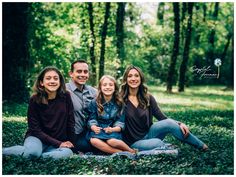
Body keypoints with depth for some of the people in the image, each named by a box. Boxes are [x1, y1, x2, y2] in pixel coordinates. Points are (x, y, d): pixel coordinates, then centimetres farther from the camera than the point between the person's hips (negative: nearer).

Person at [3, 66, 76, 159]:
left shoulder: (65, 97, -5)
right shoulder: (35, 100, -10)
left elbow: (70, 122, 2)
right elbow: (35, 129, -11)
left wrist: (71, 144, 0)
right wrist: (58, 144, -16)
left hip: (60, 141, 2)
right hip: (37, 138, -2)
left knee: (67, 153, -33)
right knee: (33, 151, -38)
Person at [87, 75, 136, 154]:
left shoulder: (119, 103, 5)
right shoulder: (94, 103, 6)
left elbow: (120, 124, 1)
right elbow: (92, 120, 2)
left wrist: (112, 129, -20)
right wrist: (94, 128, -21)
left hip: (113, 131, -1)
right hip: (98, 131, 1)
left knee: (112, 141, -34)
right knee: (93, 140, -33)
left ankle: (131, 151, -9)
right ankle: (121, 153, -28)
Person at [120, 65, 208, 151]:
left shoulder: (148, 98, 2)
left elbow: (162, 118, 0)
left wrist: (179, 124, -16)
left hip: (148, 134, 4)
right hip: (134, 142, -4)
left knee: (169, 123, -21)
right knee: (157, 143, -34)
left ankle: (201, 146, -9)